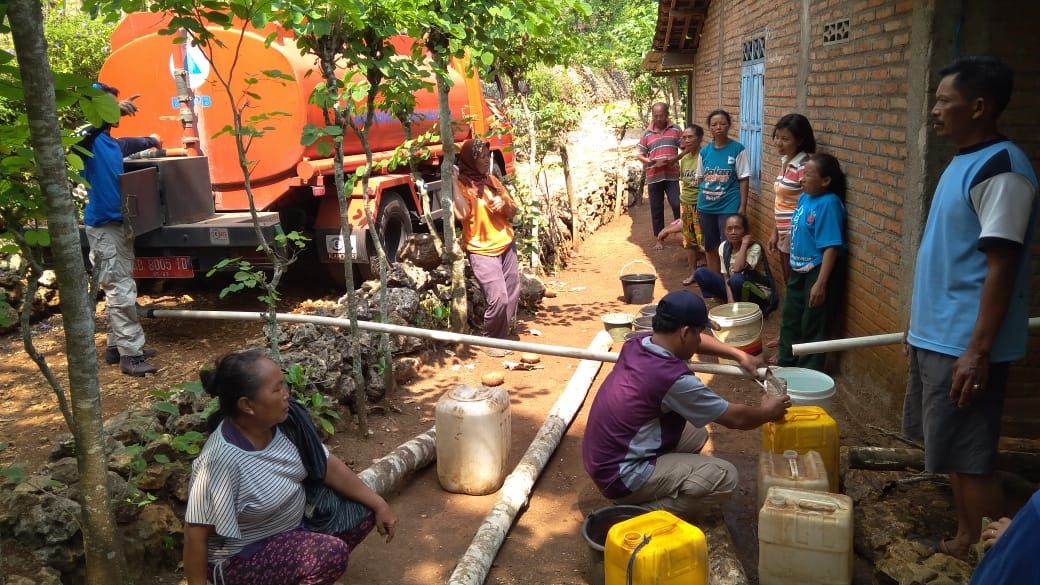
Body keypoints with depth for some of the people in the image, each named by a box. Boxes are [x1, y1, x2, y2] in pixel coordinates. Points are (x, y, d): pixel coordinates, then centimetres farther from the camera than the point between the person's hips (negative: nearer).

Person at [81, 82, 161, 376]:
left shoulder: (113, 143, 13)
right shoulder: (90, 139, -11)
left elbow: (131, 144, 39)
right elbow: (85, 129, -38)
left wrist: (150, 141, 28)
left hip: (120, 223, 9)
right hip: (103, 226, -9)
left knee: (122, 289, 13)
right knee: (121, 292, -9)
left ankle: (116, 346, 22)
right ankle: (130, 354, -4)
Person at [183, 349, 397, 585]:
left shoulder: (283, 424, -12)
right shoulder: (222, 459, -33)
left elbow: (329, 466, -2)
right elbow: (195, 534, -24)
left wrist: (378, 504, -2)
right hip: (240, 557, -8)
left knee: (366, 509, 2)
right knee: (332, 555, -28)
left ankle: (293, 565, 13)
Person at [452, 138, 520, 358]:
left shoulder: (492, 181, 8)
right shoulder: (461, 185, -10)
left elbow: (512, 213, 13)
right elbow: (462, 214, -29)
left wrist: (504, 203, -10)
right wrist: (453, 181, -27)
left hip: (506, 246, 7)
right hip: (482, 251, -7)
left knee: (512, 297, 9)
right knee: (498, 298, -15)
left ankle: (501, 337, 26)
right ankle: (490, 341, 6)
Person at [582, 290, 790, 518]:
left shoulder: (637, 343, -1)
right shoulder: (674, 379, -25)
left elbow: (689, 339, 21)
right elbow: (736, 418, -10)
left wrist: (740, 355, 17)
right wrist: (767, 412, 10)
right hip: (621, 476, -9)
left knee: (696, 434, 20)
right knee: (725, 477, -10)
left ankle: (647, 499, 14)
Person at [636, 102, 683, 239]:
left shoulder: (675, 130, 5)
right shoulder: (647, 134, 6)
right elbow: (640, 155, 7)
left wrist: (676, 158, -13)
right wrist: (653, 162, -10)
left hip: (671, 176, -1)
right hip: (653, 177, 1)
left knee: (677, 205, -9)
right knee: (656, 209, 7)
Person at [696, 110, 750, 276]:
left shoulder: (738, 149, -6)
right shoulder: (705, 151, 6)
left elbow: (743, 180, -6)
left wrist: (743, 206, -10)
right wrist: (698, 205, 10)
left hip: (729, 207, -5)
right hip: (706, 207, 5)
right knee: (710, 248, 13)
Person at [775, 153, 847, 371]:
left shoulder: (829, 204, -22)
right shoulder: (804, 197, 3)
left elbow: (831, 247, -25)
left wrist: (821, 283, -27)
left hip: (817, 272, -9)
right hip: (798, 271, 9)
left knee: (812, 327, 5)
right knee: (790, 319, 21)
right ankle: (785, 361, 39)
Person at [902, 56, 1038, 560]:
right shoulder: (964, 161, 12)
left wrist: (978, 352, -22)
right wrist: (919, 323, 20)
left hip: (965, 343, -9)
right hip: (937, 335, 9)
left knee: (970, 458, -1)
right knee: (952, 451, 17)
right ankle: (965, 541, 31)